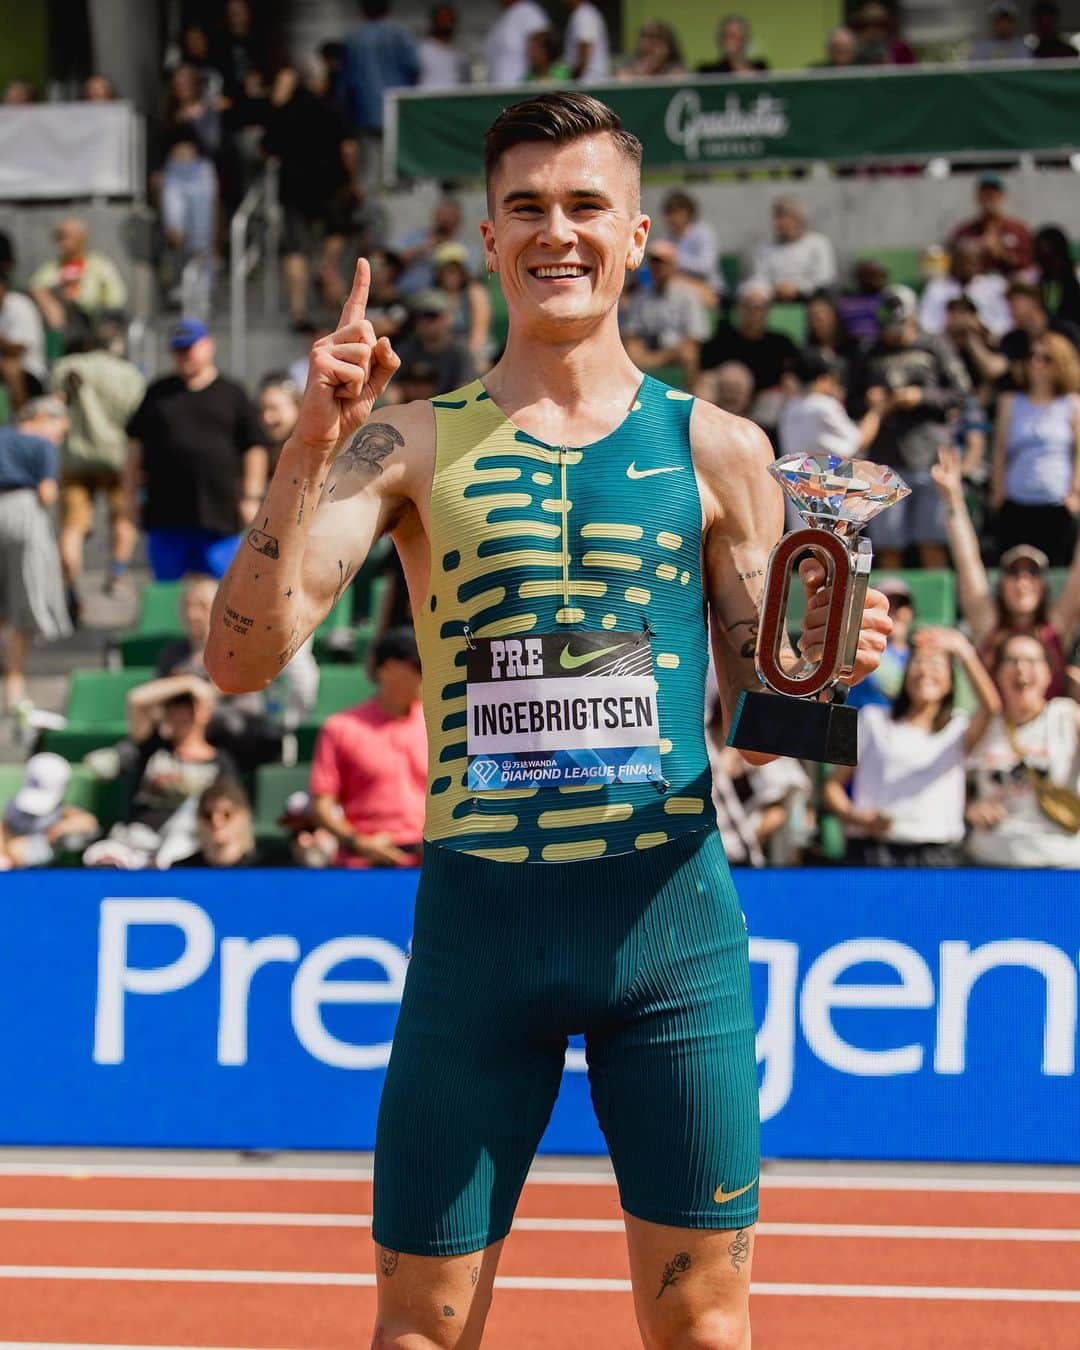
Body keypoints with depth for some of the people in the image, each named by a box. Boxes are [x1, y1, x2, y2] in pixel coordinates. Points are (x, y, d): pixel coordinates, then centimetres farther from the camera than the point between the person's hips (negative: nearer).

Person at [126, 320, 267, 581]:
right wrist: (131, 494, 8)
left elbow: (254, 448, 7)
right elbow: (136, 444, 15)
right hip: (165, 519, 2)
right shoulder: (158, 393, 14)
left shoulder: (232, 395, 8)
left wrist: (251, 498, 1)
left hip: (218, 518, -2)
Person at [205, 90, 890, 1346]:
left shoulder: (716, 450, 6)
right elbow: (242, 657, -7)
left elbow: (754, 713, 13)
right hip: (480, 912, 0)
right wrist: (312, 444, -18)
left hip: (670, 912, 1)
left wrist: (823, 666, -10)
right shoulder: (413, 443, 3)